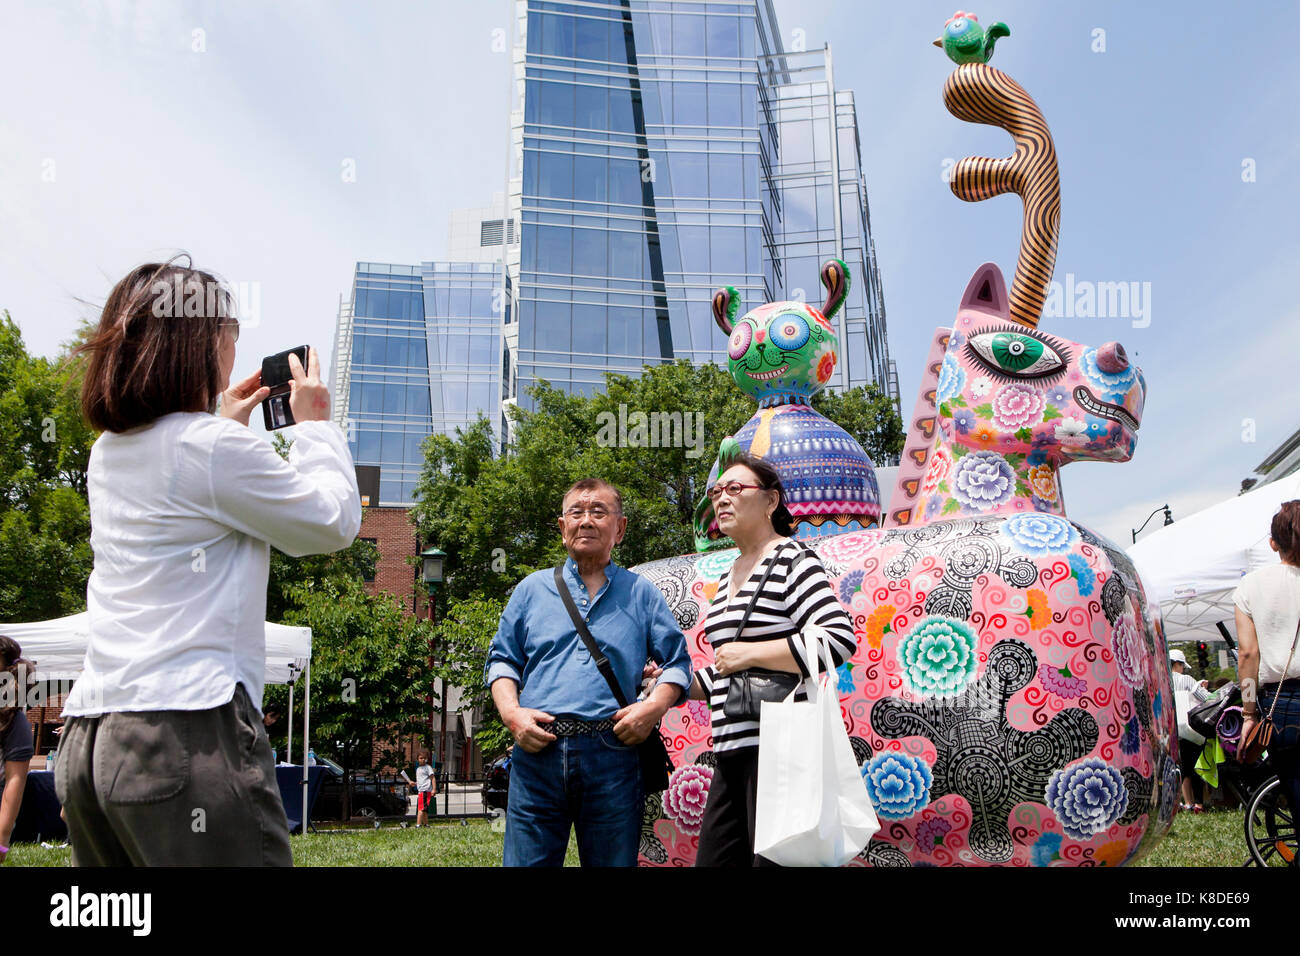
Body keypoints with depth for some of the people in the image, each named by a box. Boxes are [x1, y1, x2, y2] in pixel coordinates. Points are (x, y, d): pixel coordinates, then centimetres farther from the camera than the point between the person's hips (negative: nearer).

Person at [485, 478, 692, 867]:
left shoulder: (641, 593, 14)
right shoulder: (532, 589, 16)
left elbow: (677, 660, 13)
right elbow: (502, 659, 16)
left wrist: (655, 705, -6)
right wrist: (511, 712, -3)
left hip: (612, 753, 0)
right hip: (537, 751, 1)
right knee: (526, 861, 1)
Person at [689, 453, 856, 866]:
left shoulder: (791, 560, -5)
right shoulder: (728, 578, 20)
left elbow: (840, 639, -18)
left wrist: (750, 653, -17)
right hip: (733, 751, 9)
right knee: (713, 859, 11)